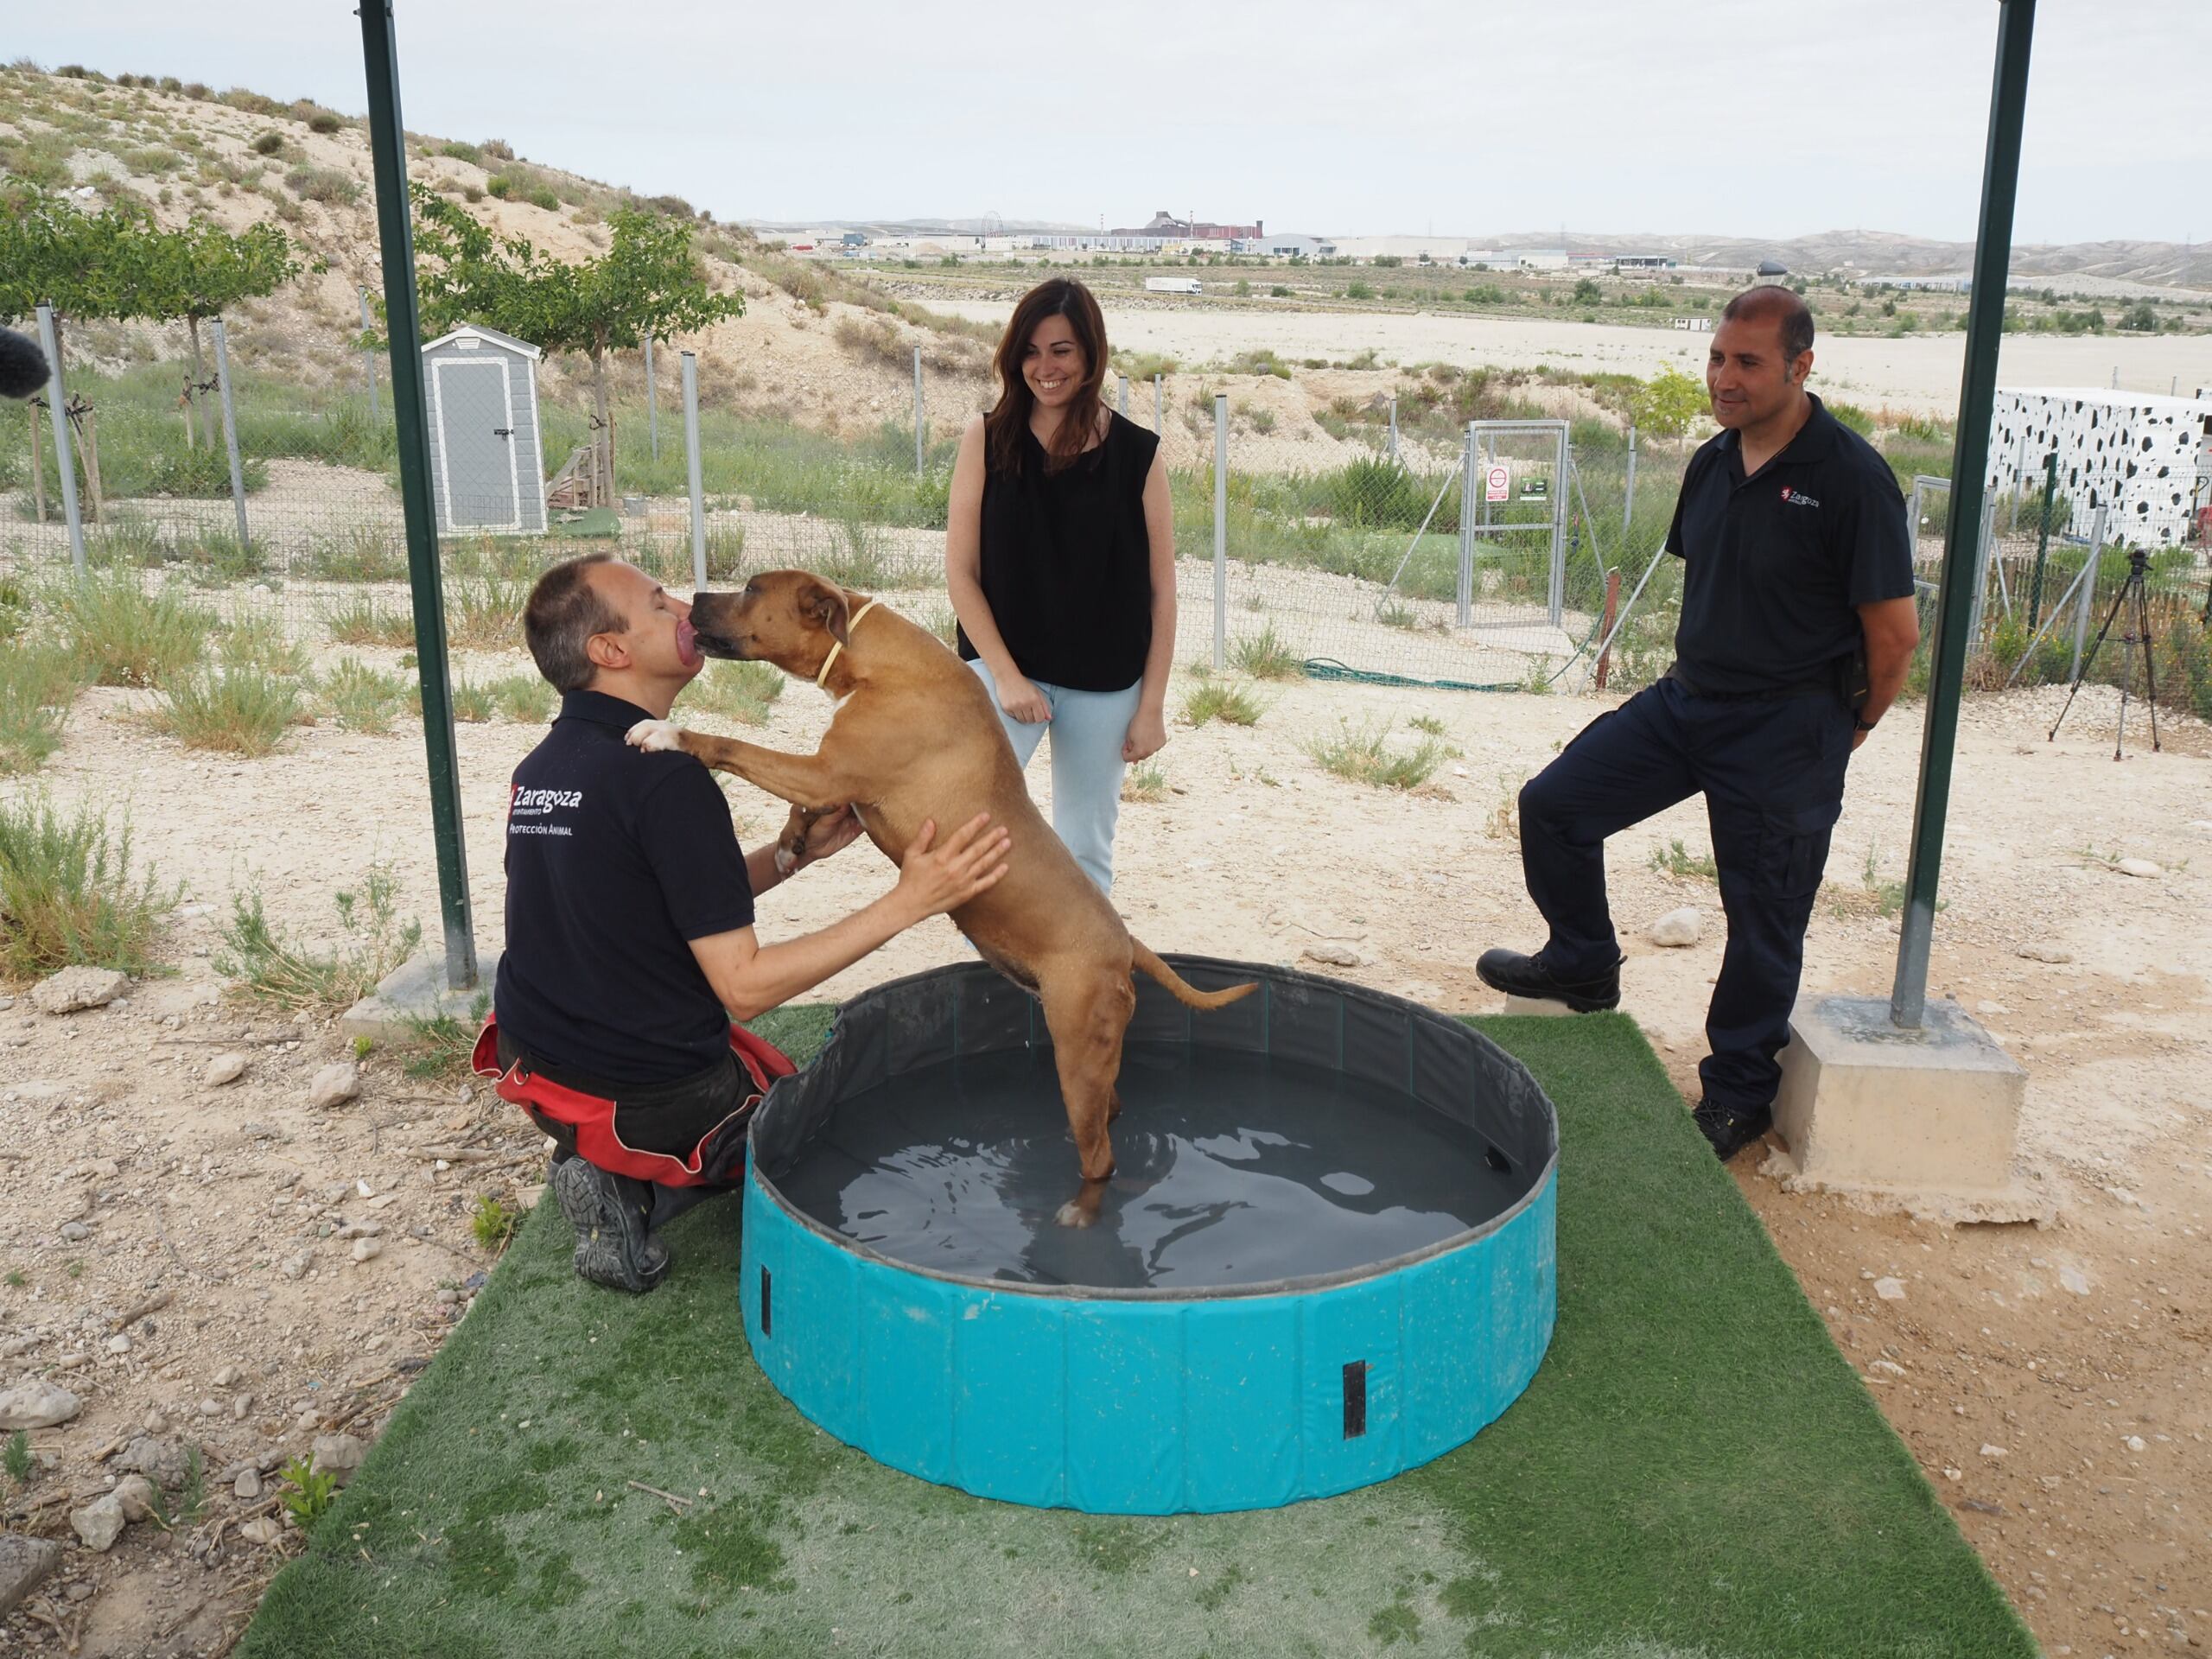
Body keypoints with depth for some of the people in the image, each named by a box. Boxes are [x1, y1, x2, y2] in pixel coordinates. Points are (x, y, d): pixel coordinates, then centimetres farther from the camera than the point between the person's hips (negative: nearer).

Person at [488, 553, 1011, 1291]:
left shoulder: (536, 770, 3)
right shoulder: (664, 777, -25)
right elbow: (744, 983, -24)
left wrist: (797, 851, 4)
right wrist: (904, 904, -24)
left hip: (534, 1065, 7)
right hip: (646, 1102, -7)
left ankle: (608, 1171, 9)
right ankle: (640, 1188, 0)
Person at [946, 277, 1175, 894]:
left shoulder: (1137, 453, -2)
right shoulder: (987, 438, -2)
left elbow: (1160, 588, 1)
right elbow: (960, 569, -2)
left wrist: (1152, 705, -1)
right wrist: (1005, 674, -11)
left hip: (1105, 681, 1)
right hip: (1004, 664, -1)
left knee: (1086, 850, 10)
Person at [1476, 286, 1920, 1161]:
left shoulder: (1851, 478, -17)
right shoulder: (1713, 464, 5)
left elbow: (1895, 628, -12)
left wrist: (1849, 726, 0)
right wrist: (1699, 672, 13)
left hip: (1787, 732, -7)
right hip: (1685, 698, 7)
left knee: (1764, 921, 4)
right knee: (1554, 802, 4)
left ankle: (1738, 1093, 23)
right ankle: (1583, 964, 26)